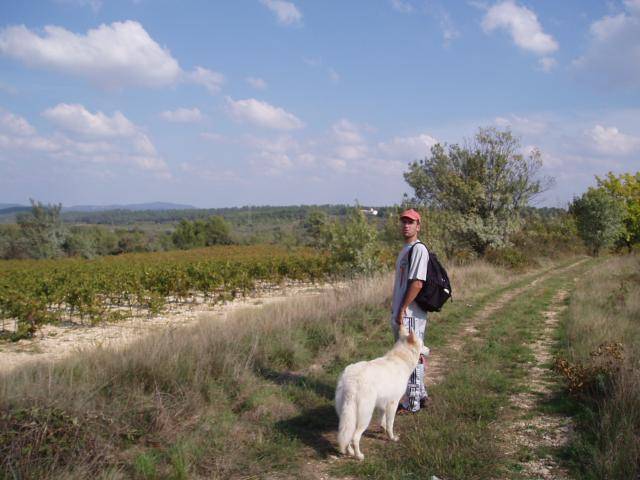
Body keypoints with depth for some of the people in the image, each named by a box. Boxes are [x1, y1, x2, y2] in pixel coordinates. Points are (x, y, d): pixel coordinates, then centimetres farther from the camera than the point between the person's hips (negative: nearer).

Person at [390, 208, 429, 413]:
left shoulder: (418, 249, -14)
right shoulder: (405, 250, 17)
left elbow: (417, 283, -21)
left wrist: (402, 309, -21)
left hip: (410, 314, -10)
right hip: (400, 313, 10)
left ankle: (412, 403, 5)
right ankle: (420, 395, 30)